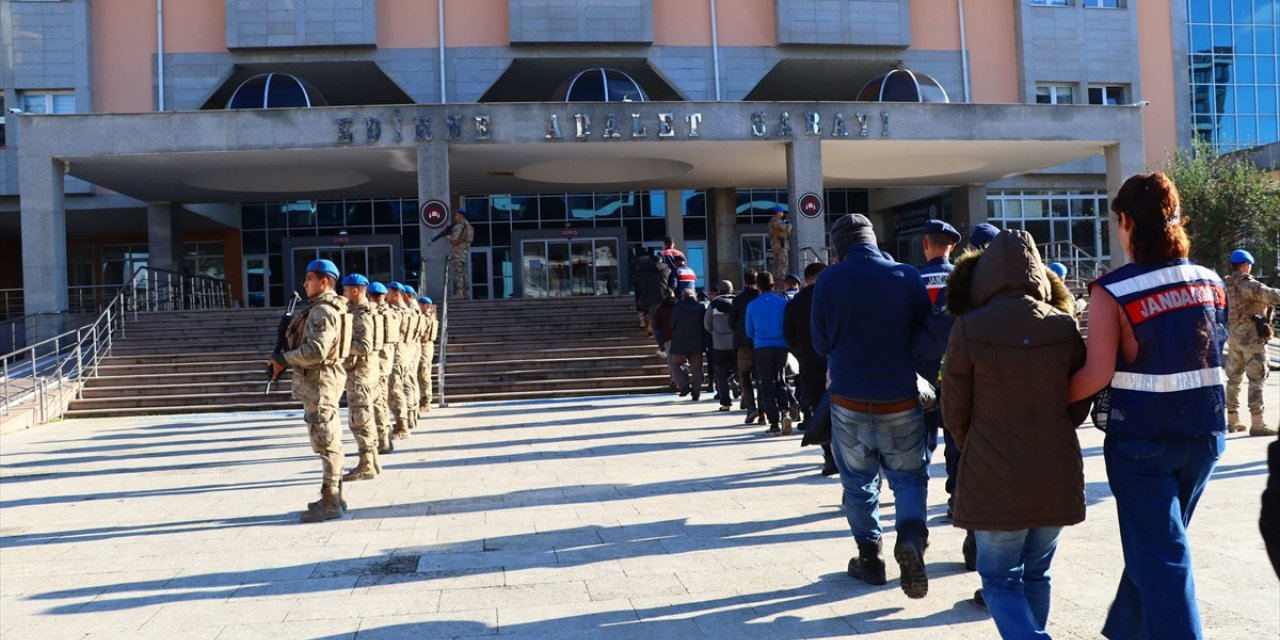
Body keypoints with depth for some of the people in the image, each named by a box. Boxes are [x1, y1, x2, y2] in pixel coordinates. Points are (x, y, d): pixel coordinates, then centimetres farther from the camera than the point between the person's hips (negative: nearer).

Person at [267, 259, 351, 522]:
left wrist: (284, 358, -14)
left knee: (325, 442, -7)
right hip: (318, 381, 11)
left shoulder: (322, 311, -16)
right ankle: (333, 497, 22)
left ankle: (330, 503, -3)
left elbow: (316, 351, -25)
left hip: (319, 382, -11)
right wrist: (286, 358, 11)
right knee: (329, 442, 14)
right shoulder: (324, 309, 17)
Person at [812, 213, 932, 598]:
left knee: (859, 481, 15)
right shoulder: (908, 277, -5)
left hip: (849, 402, 0)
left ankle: (869, 557, 20)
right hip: (901, 401, 0)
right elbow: (926, 335, 4)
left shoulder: (829, 281, -8)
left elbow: (821, 344, 1)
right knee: (909, 477, 14)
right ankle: (911, 537, -8)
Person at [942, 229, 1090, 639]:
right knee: (1036, 574, 20)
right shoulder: (1065, 326, -3)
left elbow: (954, 411, -4)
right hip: (1057, 477, 4)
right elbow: (1079, 405, 7)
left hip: (995, 478, -4)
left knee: (1000, 580, 8)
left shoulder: (969, 329, -13)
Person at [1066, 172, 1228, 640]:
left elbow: (1098, 373, -20)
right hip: (1205, 432, 6)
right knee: (1155, 540, 22)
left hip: (1141, 438, -6)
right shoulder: (1211, 283, 3)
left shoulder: (1113, 292, -15)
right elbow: (1214, 355, 9)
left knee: (1158, 553, 2)